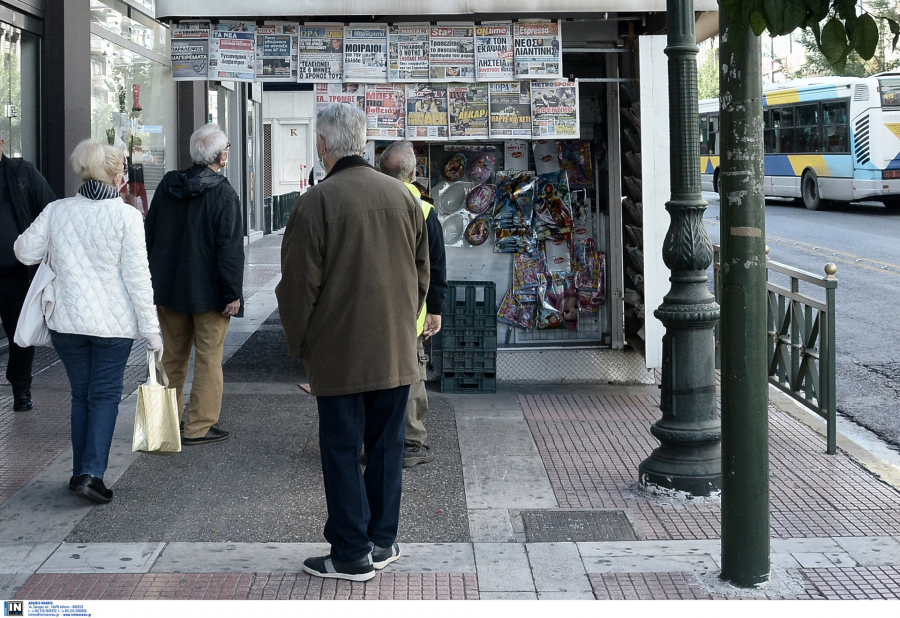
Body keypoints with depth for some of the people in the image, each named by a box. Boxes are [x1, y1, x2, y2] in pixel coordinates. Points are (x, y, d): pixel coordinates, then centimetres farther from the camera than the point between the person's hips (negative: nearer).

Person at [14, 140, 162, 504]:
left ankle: (80, 473, 18)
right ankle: (91, 474, -6)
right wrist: (151, 330, -5)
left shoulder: (56, 211, -1)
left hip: (66, 320, 3)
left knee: (81, 394, 16)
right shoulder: (126, 216, -11)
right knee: (105, 395, 6)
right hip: (113, 323, -3)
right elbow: (137, 278, -10)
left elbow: (25, 252, 7)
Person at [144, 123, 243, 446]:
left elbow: (150, 235, 11)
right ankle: (199, 427, 4)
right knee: (208, 359, 3)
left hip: (168, 287, 6)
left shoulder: (168, 185, 4)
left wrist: (153, 279, 19)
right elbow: (230, 248, -17)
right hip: (208, 293, -6)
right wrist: (233, 294, -12)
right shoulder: (224, 195, -15)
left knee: (173, 356, 16)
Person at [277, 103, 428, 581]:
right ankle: (383, 540, 22)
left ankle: (351, 555, 7)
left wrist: (299, 345, 3)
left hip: (338, 354, -5)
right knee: (386, 445, 14)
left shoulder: (317, 201, -12)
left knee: (342, 452, 3)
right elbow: (421, 273, 13)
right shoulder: (402, 196, 5)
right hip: (396, 352, 5)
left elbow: (297, 285, -10)